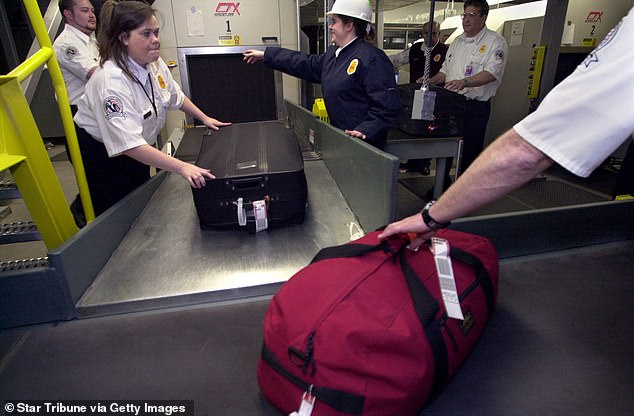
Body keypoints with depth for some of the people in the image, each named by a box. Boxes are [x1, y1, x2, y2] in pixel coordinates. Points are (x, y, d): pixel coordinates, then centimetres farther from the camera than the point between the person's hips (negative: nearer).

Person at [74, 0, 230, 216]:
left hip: (138, 151, 7)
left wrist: (204, 118, 7)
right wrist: (182, 167, -48)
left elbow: (176, 96, 12)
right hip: (100, 155, -7)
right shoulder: (111, 81, -33)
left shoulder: (154, 63, -9)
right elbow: (128, 144, -41)